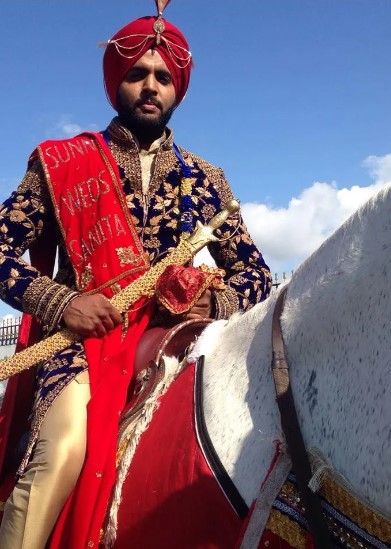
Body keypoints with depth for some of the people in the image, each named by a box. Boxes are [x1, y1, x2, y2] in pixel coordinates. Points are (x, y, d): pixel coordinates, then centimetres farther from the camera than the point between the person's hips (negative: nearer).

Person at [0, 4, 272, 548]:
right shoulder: (62, 163, 8)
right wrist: (60, 302, -13)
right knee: (63, 449, -31)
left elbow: (256, 273, 15)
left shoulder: (204, 180, 14)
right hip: (81, 336, -2)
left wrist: (215, 303, -6)